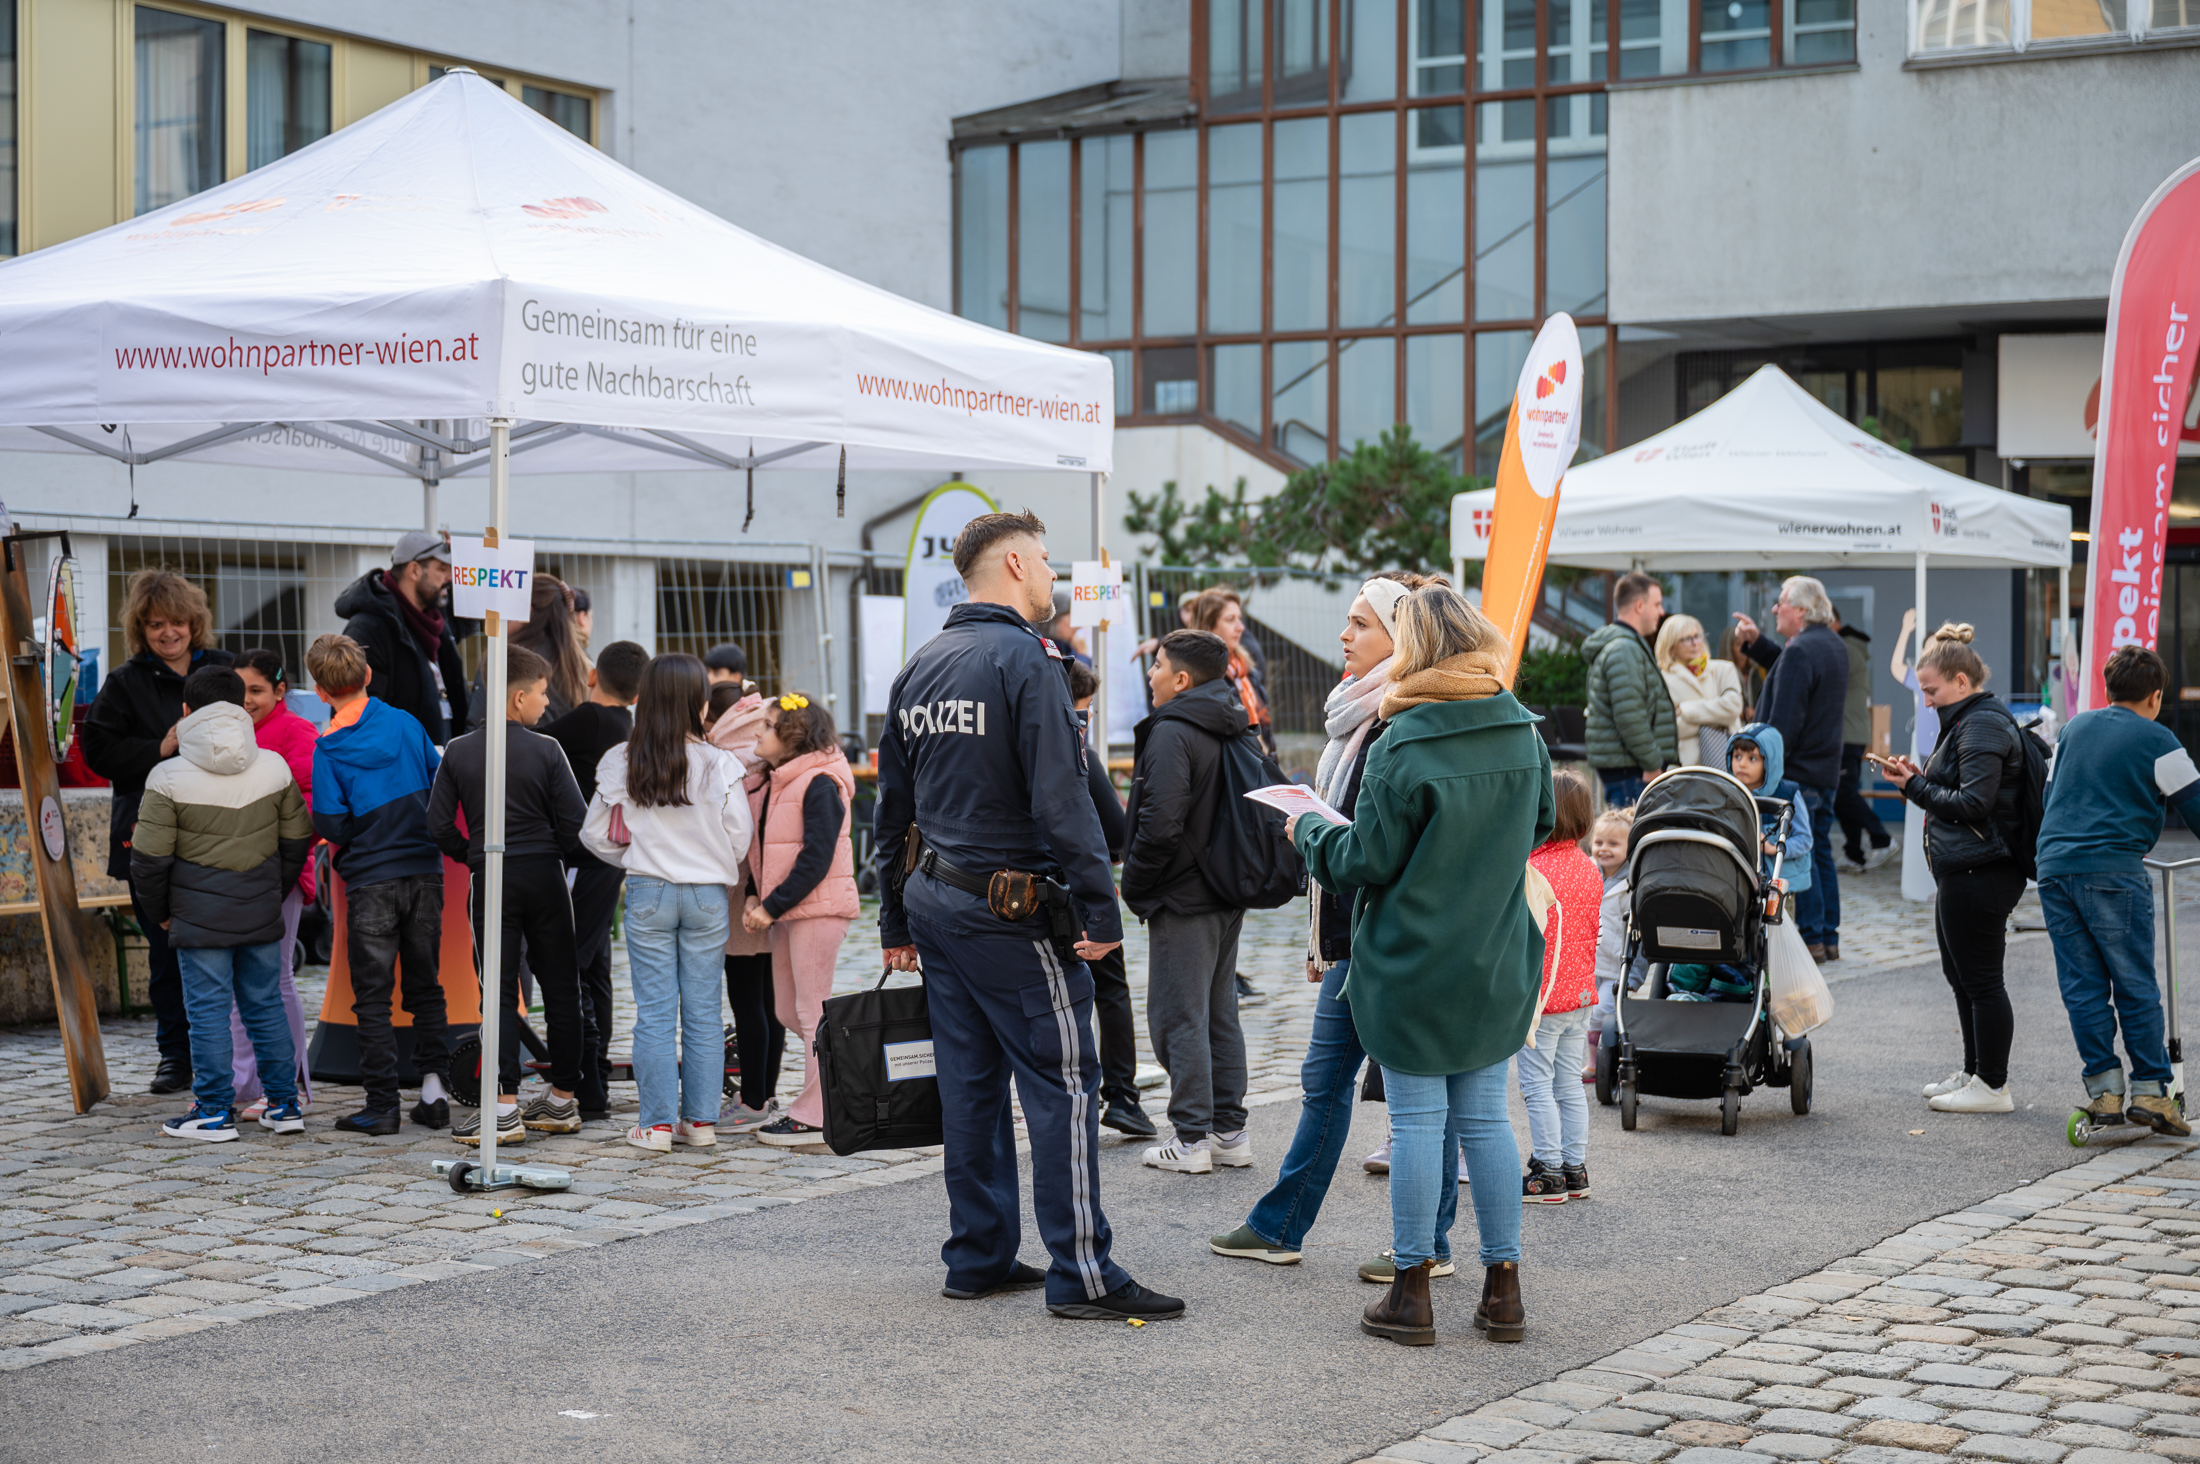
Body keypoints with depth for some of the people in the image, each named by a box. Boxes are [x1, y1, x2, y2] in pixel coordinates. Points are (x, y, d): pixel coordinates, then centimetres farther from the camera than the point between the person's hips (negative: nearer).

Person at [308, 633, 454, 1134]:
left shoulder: (328, 747, -8)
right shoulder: (406, 722, 2)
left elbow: (331, 825, -13)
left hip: (370, 880, -4)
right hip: (425, 872, 4)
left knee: (373, 996, 3)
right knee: (425, 987, 13)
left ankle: (382, 1105, 1)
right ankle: (434, 1089, 9)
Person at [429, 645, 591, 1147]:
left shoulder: (458, 752, -2)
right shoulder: (545, 750, -7)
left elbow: (439, 825, -3)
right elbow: (575, 821, -8)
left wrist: (472, 858, 12)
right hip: (545, 876, 0)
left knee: (499, 993, 1)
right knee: (560, 988, 11)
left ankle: (505, 1109, -6)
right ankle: (563, 1100, 17)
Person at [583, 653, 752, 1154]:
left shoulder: (621, 762, -3)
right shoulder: (719, 764, -7)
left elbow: (595, 836, 3)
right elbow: (740, 839, -2)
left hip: (647, 893, 0)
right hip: (707, 896, 0)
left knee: (655, 1012, 4)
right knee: (703, 1011, 7)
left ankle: (657, 1124, 4)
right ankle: (701, 1120, 11)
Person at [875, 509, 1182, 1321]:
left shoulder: (918, 667, 12)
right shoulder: (1025, 660, -13)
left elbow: (892, 805, 16)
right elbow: (1062, 798, -20)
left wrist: (896, 920, 21)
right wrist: (1099, 910, -17)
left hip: (938, 900, 8)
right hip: (1013, 910, -8)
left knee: (969, 1082, 12)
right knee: (1061, 1081, -4)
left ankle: (978, 1257, 18)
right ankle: (1081, 1273, -3)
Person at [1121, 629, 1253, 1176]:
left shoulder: (1171, 733, -17)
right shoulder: (1235, 731, 10)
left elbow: (1160, 824, -24)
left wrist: (1134, 886, -11)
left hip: (1183, 899, -9)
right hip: (1229, 895, 9)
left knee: (1178, 1017, -2)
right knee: (1221, 1012, 15)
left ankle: (1192, 1139, -1)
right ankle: (1230, 1130, 19)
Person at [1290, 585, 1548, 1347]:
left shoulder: (1404, 747, -18)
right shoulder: (1523, 733, 1)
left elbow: (1367, 861, -13)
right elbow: (1541, 824, 15)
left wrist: (1309, 829, 5)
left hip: (1413, 964, -5)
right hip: (1499, 963, 5)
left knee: (1417, 1121, 3)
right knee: (1485, 1117, 12)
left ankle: (1411, 1291, 10)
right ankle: (1502, 1287, 16)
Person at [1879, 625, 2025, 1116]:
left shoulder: (1982, 725, -16)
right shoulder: (1969, 721, 18)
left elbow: (1973, 803, -22)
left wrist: (1915, 786, -12)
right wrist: (1916, 777, 7)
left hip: (1978, 873, -11)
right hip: (1963, 871, 11)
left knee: (1980, 979, -5)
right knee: (1960, 974, 18)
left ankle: (1992, 1086, 1)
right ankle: (1974, 1073, 27)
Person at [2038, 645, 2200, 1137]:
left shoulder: (2075, 727, 17)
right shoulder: (2156, 741, 0)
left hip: (2053, 866, 5)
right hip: (2113, 870, -5)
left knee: (2082, 985, 7)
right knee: (2136, 986, 2)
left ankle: (2102, 1087, 5)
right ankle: (2149, 1088, 2)